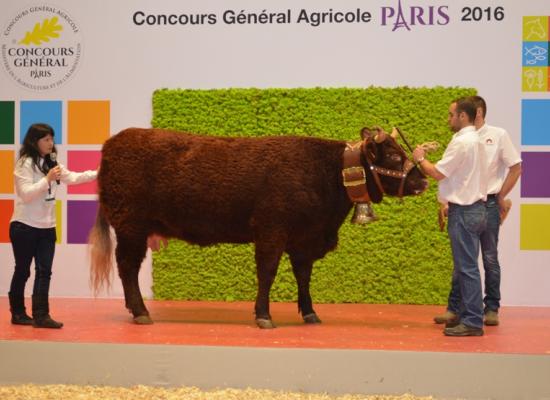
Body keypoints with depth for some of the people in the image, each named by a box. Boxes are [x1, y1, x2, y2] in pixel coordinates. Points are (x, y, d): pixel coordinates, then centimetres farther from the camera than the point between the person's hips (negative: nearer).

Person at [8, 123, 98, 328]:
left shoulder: (51, 164, 11)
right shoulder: (25, 164, -11)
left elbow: (72, 178, 11)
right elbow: (25, 194, -18)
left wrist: (99, 173, 3)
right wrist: (48, 179, -23)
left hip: (46, 227, 6)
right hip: (24, 227, -6)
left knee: (44, 271, -1)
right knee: (23, 270, 4)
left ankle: (41, 315, -2)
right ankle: (18, 313, 16)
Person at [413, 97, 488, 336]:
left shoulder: (462, 142, -15)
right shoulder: (474, 140, 16)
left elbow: (438, 173, -14)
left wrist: (421, 159, 2)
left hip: (464, 212, -10)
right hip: (476, 208, 10)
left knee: (467, 267, -7)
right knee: (466, 266, 14)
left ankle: (472, 322, -6)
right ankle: (467, 316, 20)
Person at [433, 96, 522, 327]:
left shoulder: (498, 135, 0)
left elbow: (516, 168, 2)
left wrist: (501, 198, 1)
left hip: (488, 204, -3)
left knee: (490, 258, 4)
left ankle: (491, 309, 12)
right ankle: (454, 308, 10)